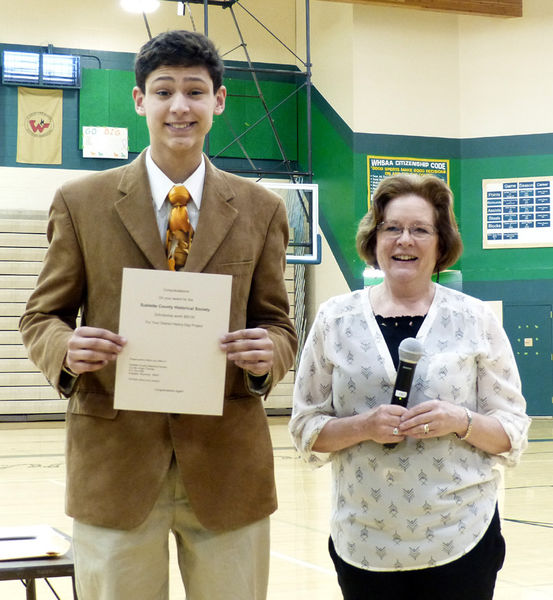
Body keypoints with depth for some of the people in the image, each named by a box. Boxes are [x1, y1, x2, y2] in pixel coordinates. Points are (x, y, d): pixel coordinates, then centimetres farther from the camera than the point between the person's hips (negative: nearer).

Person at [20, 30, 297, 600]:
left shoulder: (260, 209, 7)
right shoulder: (80, 202, 4)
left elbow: (278, 323, 11)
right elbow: (42, 316, 8)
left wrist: (268, 353, -13)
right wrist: (66, 350, -15)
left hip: (227, 459, 1)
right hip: (114, 459, -1)